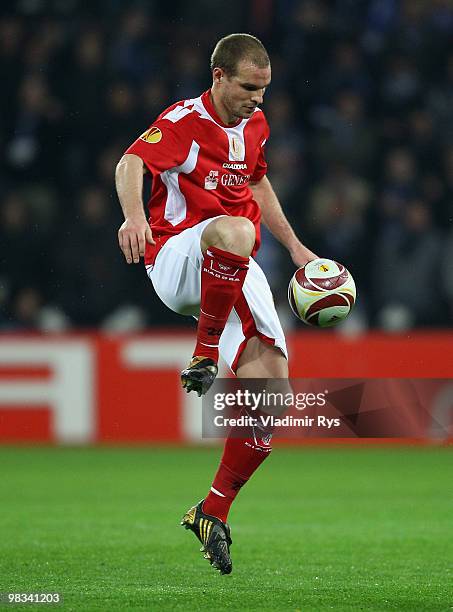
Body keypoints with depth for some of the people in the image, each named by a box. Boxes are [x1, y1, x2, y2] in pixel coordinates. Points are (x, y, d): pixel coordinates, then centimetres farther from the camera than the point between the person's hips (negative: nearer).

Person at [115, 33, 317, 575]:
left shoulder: (255, 125, 14)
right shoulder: (184, 121, -9)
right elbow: (132, 164, -26)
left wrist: (294, 247, 29)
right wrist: (134, 215, -47)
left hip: (234, 273, 7)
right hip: (175, 258, -7)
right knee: (233, 231, -43)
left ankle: (213, 512, 5)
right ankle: (203, 358, -26)